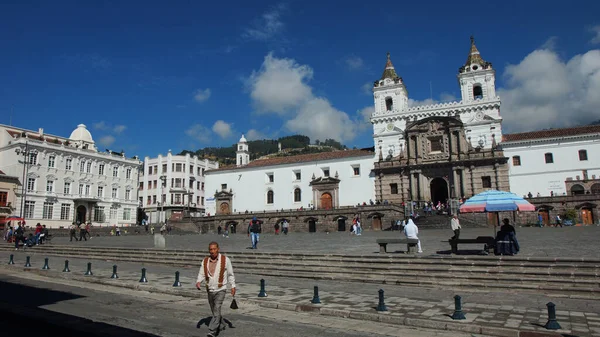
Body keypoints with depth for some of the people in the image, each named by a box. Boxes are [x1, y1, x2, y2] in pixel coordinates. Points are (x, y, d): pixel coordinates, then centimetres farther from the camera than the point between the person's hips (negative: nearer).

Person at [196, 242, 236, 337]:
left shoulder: (225, 260, -9)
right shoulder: (205, 261, -2)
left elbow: (230, 274, -1)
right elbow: (201, 274, 0)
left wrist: (233, 286, -4)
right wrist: (198, 282, -20)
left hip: (221, 290, -4)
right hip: (210, 290, 4)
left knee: (216, 310, -17)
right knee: (214, 311, 18)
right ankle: (221, 325, 41)